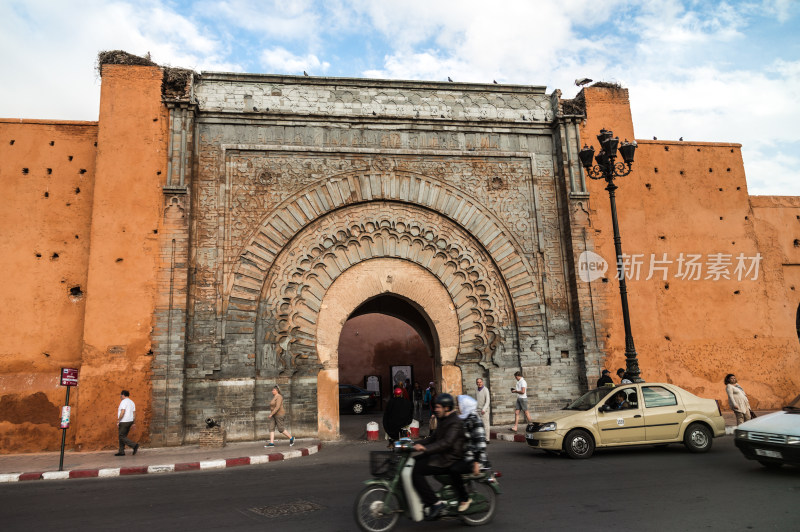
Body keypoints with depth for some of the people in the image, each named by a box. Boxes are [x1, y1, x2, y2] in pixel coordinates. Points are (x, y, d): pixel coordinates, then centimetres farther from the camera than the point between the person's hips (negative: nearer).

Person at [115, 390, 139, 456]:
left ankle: (134, 445, -18)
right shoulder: (131, 402, 15)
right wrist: (133, 423, 16)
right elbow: (134, 413, 13)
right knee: (123, 436, 13)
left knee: (122, 437, -5)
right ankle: (121, 452, 14)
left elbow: (122, 412, -22)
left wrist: (118, 421, -17)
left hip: (124, 422, -9)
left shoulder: (123, 402, -12)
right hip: (130, 421, 9)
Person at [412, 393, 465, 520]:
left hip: (449, 460, -10)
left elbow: (446, 443, -28)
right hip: (441, 456, 10)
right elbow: (433, 438, 20)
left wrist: (425, 448, -37)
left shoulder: (455, 423, -15)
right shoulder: (444, 421, 18)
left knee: (416, 471, -20)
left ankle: (434, 503, -16)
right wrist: (415, 444, 7)